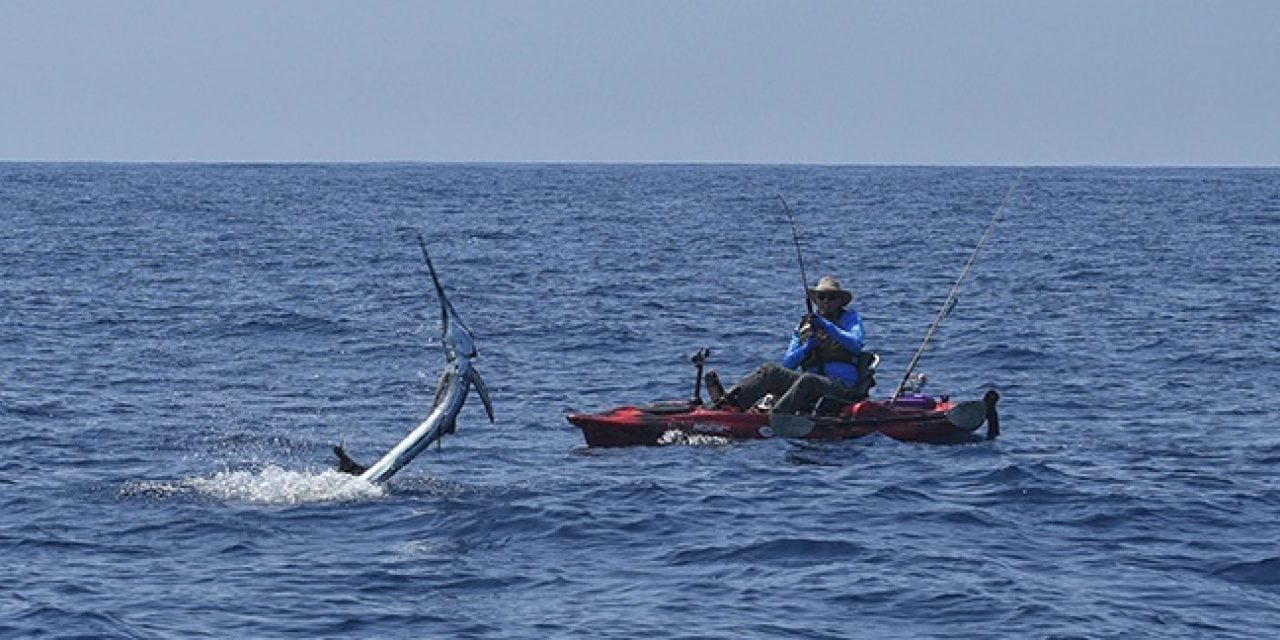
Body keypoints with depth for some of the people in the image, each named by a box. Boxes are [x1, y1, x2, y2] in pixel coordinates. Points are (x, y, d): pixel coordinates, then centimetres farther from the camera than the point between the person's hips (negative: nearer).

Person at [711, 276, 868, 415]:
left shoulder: (850, 318, 11)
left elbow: (855, 344, -10)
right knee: (770, 370, -16)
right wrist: (807, 347, -5)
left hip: (842, 389, -5)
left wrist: (827, 326, -15)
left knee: (808, 380, -36)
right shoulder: (804, 326, 22)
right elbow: (787, 364, 13)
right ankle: (727, 401, -38)